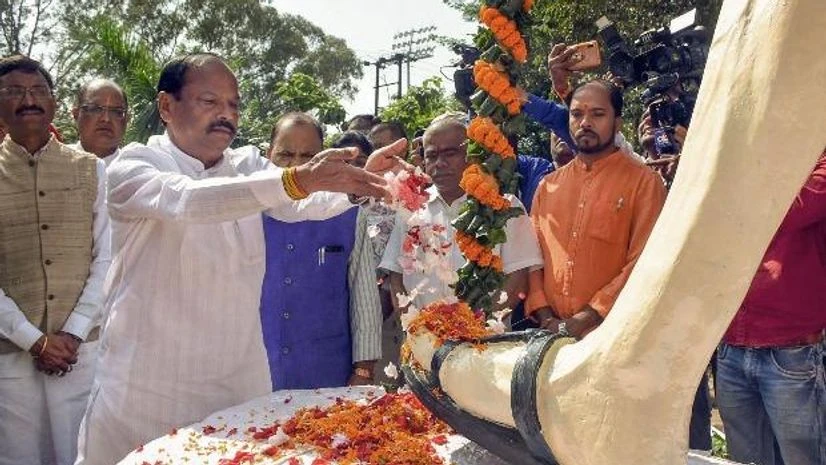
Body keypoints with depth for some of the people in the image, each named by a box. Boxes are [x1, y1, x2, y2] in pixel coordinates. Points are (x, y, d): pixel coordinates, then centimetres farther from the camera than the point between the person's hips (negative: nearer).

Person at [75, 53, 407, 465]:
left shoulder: (248, 166, 5)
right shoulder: (134, 166, -8)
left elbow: (304, 204, -13)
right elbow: (189, 200, -29)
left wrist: (359, 182, -34)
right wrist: (295, 180, -42)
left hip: (243, 378, 4)